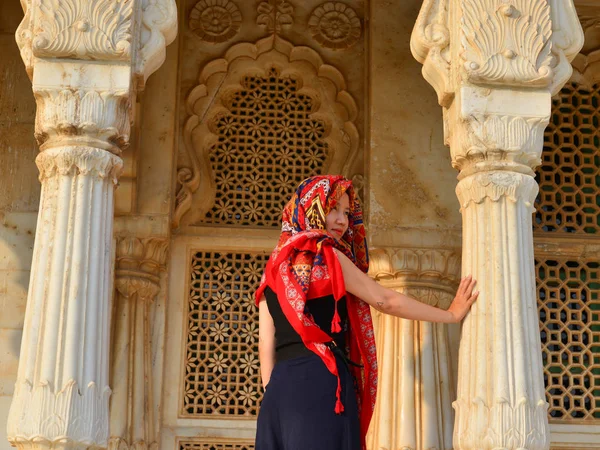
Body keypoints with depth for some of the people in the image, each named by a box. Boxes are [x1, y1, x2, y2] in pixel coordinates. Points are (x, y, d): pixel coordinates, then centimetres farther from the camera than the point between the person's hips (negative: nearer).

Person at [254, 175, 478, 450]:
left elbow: (266, 342, 13)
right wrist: (452, 314, 13)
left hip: (282, 385, 7)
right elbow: (386, 301, 3)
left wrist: (273, 395, 14)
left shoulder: (276, 265, 17)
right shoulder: (323, 254, -1)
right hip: (320, 382, -7)